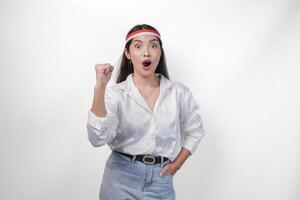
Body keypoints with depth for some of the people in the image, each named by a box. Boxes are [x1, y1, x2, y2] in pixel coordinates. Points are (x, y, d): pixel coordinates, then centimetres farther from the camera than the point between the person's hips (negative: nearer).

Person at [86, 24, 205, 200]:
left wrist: (177, 163, 3)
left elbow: (195, 131, 13)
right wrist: (100, 87, -27)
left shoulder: (178, 92, -1)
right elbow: (98, 138, -21)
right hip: (121, 178, -1)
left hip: (160, 180, 2)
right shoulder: (116, 93, -7)